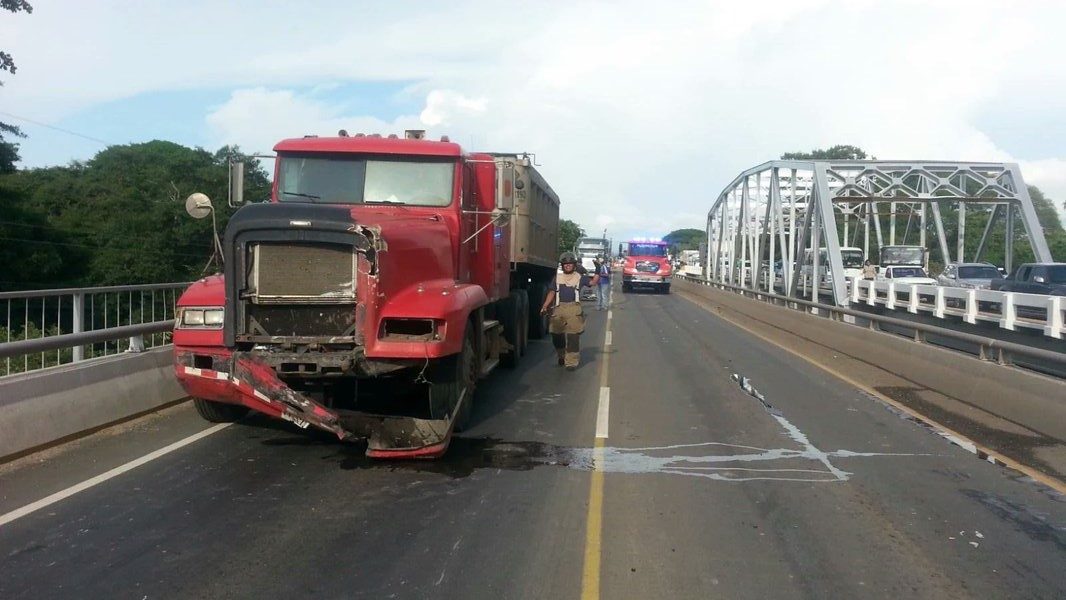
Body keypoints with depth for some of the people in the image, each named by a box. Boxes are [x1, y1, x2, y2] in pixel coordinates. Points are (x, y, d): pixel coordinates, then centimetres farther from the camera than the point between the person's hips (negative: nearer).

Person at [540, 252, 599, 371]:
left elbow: (593, 282, 0)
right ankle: (561, 356, 29)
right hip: (559, 308, 3)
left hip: (574, 308, -3)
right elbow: (551, 293, 16)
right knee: (556, 335, 6)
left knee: (573, 336, -8)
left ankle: (571, 362, -6)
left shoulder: (579, 277, 12)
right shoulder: (557, 277, 18)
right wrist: (545, 306, 7)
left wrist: (597, 275, -17)